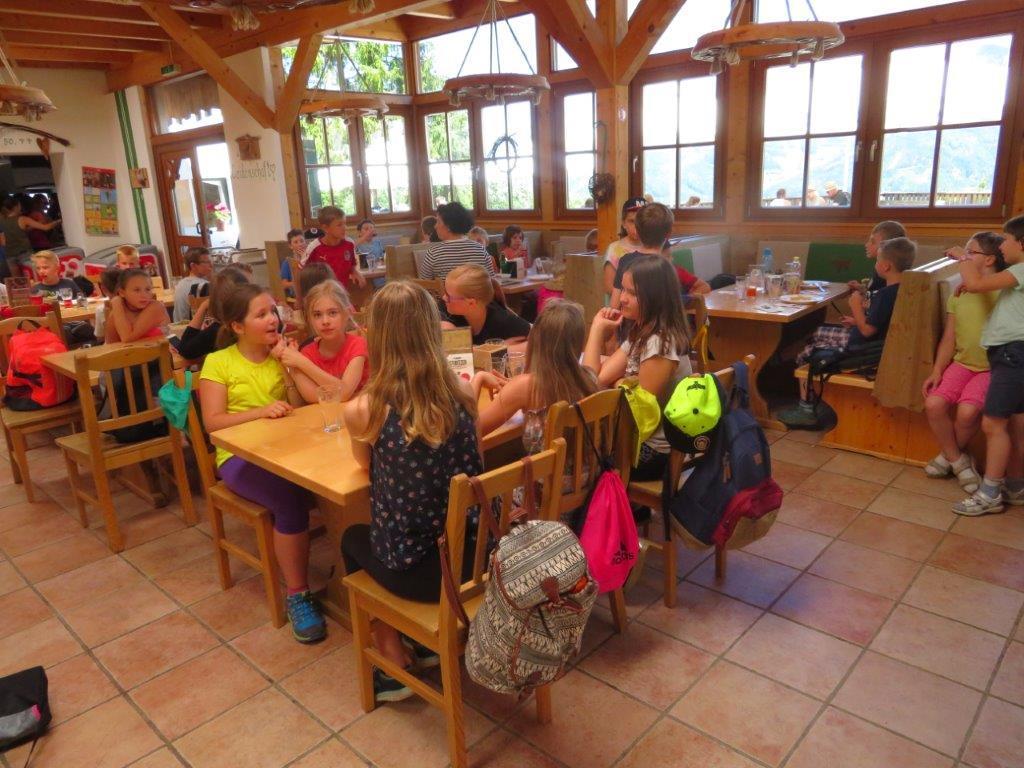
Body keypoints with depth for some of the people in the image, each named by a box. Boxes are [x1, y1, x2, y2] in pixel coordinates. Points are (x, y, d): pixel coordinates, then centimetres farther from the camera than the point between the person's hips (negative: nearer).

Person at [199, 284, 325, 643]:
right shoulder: (218, 362, -1)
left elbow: (300, 411, 3)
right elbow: (213, 422, -9)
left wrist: (287, 367, -7)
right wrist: (260, 412, -21)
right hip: (240, 456, -3)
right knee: (291, 499, -33)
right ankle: (298, 595, -16)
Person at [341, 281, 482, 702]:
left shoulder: (361, 410, -17)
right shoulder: (463, 392, -9)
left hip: (415, 571, -3)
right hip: (472, 555, 4)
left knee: (353, 538, 31)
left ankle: (394, 663, 35)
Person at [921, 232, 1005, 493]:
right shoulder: (958, 294, 9)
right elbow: (949, 339, 7)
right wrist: (936, 372, -1)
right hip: (961, 363, 5)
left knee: (967, 411, -28)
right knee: (933, 404, -20)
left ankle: (949, 456, 5)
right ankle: (958, 460, 2)